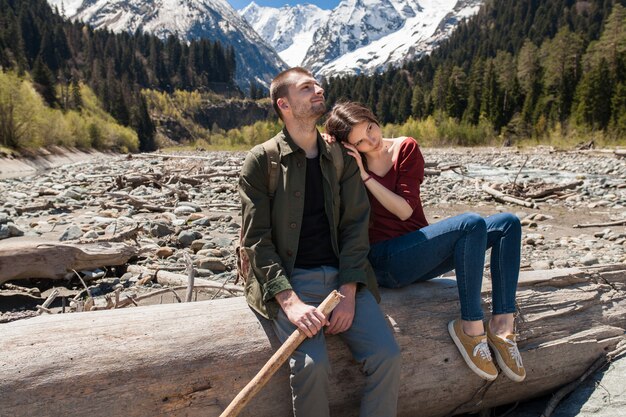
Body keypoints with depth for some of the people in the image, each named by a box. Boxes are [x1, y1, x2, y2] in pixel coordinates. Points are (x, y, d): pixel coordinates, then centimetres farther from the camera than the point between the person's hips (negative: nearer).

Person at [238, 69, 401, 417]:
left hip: (342, 275, 4)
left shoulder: (342, 158, 11)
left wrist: (348, 293, -10)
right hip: (289, 279, -3)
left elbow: (356, 225, 4)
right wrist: (291, 302, -19)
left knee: (387, 356, -15)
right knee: (312, 366, -24)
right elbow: (256, 239, -6)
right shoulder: (261, 160, 0)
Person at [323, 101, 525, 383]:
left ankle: (502, 325, -12)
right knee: (471, 224, -27)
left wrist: (366, 177, -14)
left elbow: (405, 210, -6)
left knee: (508, 223, -6)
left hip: (419, 250, 6)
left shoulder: (407, 149, 4)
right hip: (386, 261, -6)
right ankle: (470, 326, -19)